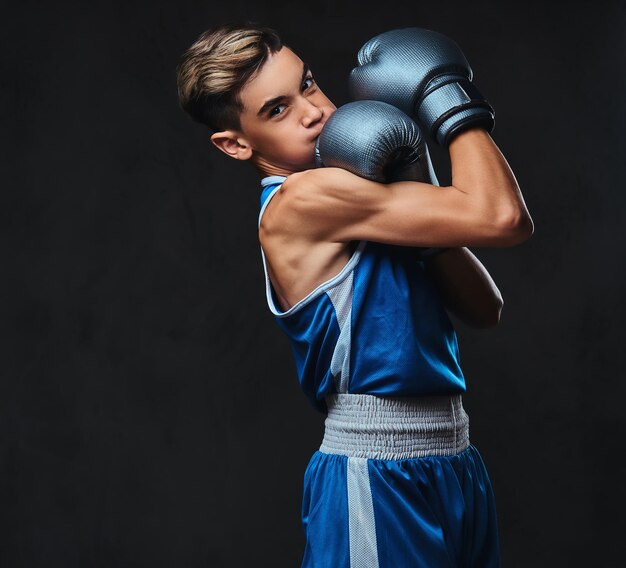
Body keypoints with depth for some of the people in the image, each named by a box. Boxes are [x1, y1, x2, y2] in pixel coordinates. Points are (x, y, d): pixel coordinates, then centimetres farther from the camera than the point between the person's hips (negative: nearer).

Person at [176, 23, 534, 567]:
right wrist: (455, 107, -6)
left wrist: (404, 191, -4)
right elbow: (503, 217, -21)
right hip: (379, 478, -8)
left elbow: (485, 308, 6)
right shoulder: (301, 200, -16)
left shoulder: (352, 201, 11)